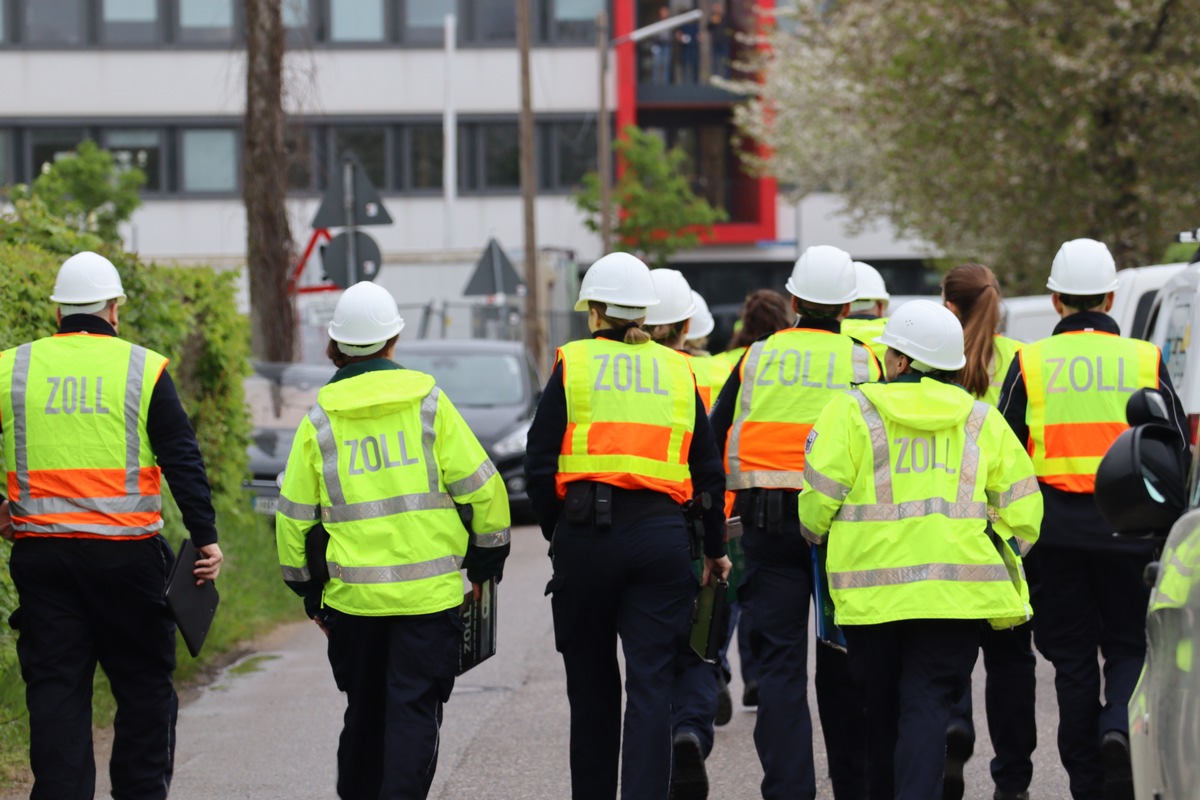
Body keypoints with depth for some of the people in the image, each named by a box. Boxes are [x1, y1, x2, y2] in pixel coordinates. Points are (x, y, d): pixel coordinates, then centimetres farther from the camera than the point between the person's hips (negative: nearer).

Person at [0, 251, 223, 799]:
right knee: (144, 689, 8)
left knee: (55, 692, 5)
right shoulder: (145, 369, -1)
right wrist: (205, 538, 1)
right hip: (126, 552, -2)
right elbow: (183, 461, -3)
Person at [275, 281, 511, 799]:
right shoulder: (428, 404, -1)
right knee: (414, 713, -2)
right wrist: (485, 563, 10)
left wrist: (309, 592, 17)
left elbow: (294, 516, 6)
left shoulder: (319, 422, 3)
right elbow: (480, 489, -2)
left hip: (353, 596, 2)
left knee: (365, 712, 18)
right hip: (430, 591, -2)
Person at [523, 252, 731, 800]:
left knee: (592, 685, 13)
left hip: (586, 532, -1)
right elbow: (708, 472, 12)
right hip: (661, 535, 1)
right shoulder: (679, 371, 10)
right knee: (651, 687, -2)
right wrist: (714, 549, 21)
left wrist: (554, 530, 12)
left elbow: (539, 466, -1)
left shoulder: (573, 364, 3)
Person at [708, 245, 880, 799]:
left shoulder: (757, 358, 6)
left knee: (780, 663, 1)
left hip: (766, 523, 0)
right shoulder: (862, 363, 1)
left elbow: (712, 439, 7)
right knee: (841, 664, 11)